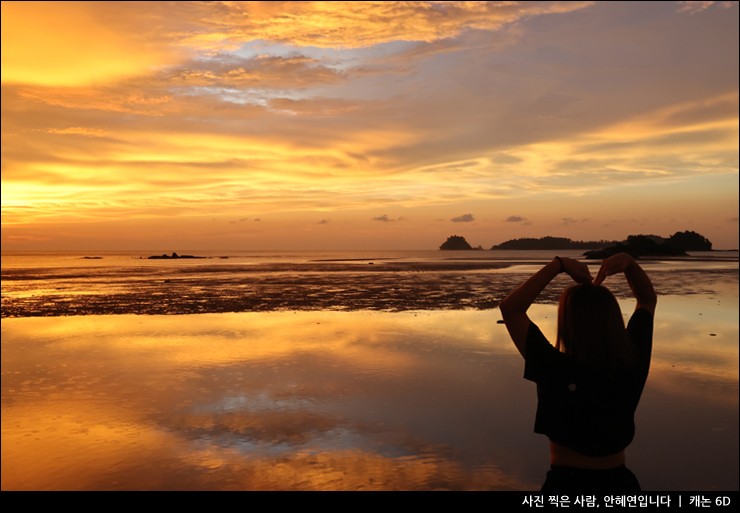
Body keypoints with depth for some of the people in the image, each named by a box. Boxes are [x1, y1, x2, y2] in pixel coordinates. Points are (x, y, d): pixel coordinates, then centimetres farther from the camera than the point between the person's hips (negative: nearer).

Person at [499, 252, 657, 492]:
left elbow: (510, 308, -22)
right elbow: (648, 300, 0)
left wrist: (558, 264, -24)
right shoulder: (632, 363, -15)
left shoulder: (557, 371, -26)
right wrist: (629, 262, -16)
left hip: (565, 482, -3)